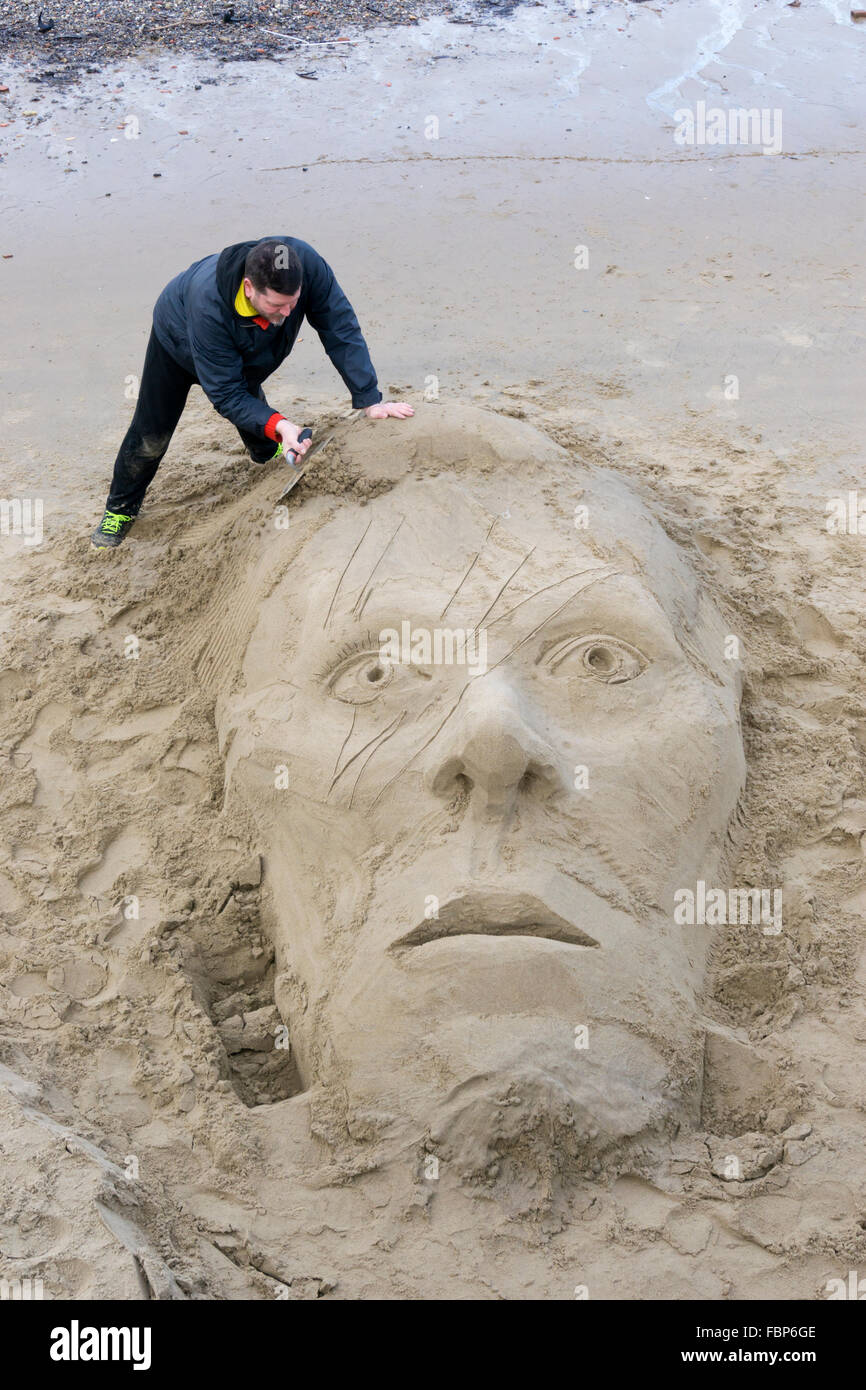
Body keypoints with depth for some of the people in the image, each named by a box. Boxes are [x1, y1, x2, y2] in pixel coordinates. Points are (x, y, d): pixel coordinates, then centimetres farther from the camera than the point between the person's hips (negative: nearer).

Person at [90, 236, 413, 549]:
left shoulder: (305, 264, -42)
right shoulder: (209, 306, -49)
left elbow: (341, 330, -31)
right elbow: (224, 393, -40)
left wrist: (369, 400, -34)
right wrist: (277, 425, -53)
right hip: (178, 343, -3)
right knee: (151, 437, 6)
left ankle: (268, 453, 56)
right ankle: (121, 508, 29)